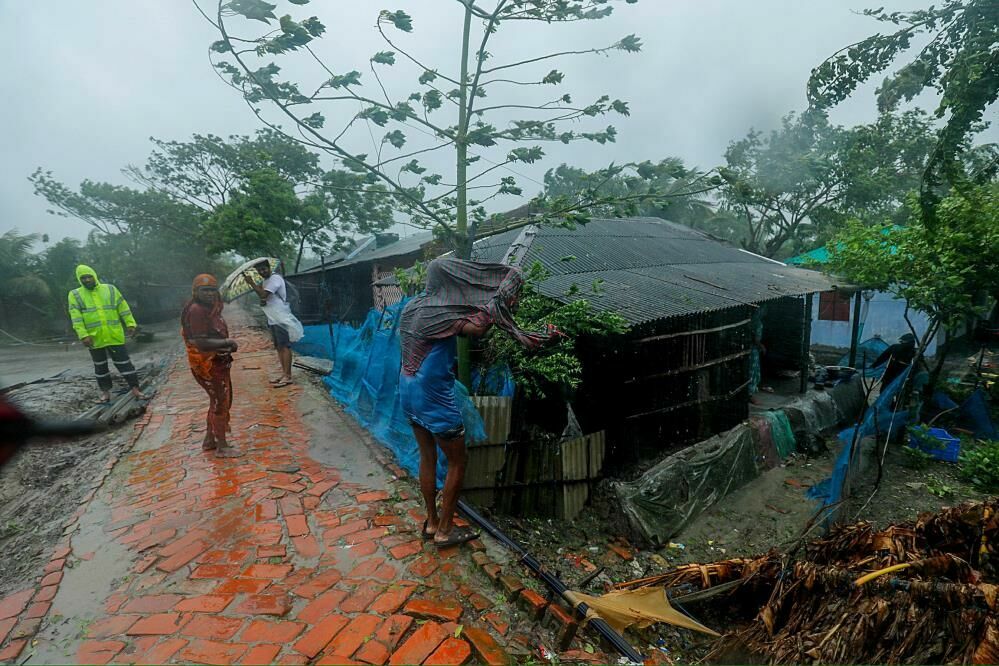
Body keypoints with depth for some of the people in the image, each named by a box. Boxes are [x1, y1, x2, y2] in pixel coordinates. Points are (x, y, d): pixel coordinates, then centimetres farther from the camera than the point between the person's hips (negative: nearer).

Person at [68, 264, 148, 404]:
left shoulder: (110, 289, 5)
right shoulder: (75, 295, 1)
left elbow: (123, 308, 6)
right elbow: (76, 318, -6)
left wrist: (130, 324, -1)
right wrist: (83, 335, -14)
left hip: (114, 336, 0)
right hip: (94, 338, 0)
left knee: (124, 362, 1)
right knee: (100, 366, 12)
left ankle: (135, 389, 5)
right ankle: (105, 392, 23)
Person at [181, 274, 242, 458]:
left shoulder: (210, 309, 10)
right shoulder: (197, 311, -20)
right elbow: (201, 343, -27)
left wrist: (228, 344, 1)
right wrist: (227, 343, -19)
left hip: (217, 362, 10)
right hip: (209, 365, -10)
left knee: (218, 401, 20)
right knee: (221, 403, -1)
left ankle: (209, 440, 34)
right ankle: (222, 447, 10)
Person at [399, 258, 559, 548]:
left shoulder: (413, 306, 5)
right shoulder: (443, 312, -22)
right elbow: (478, 328, -31)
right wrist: (503, 296, -21)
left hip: (408, 391, 9)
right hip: (434, 397, -9)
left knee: (427, 457, 20)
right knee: (456, 462, 9)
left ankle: (432, 522, 34)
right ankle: (445, 530, 21)